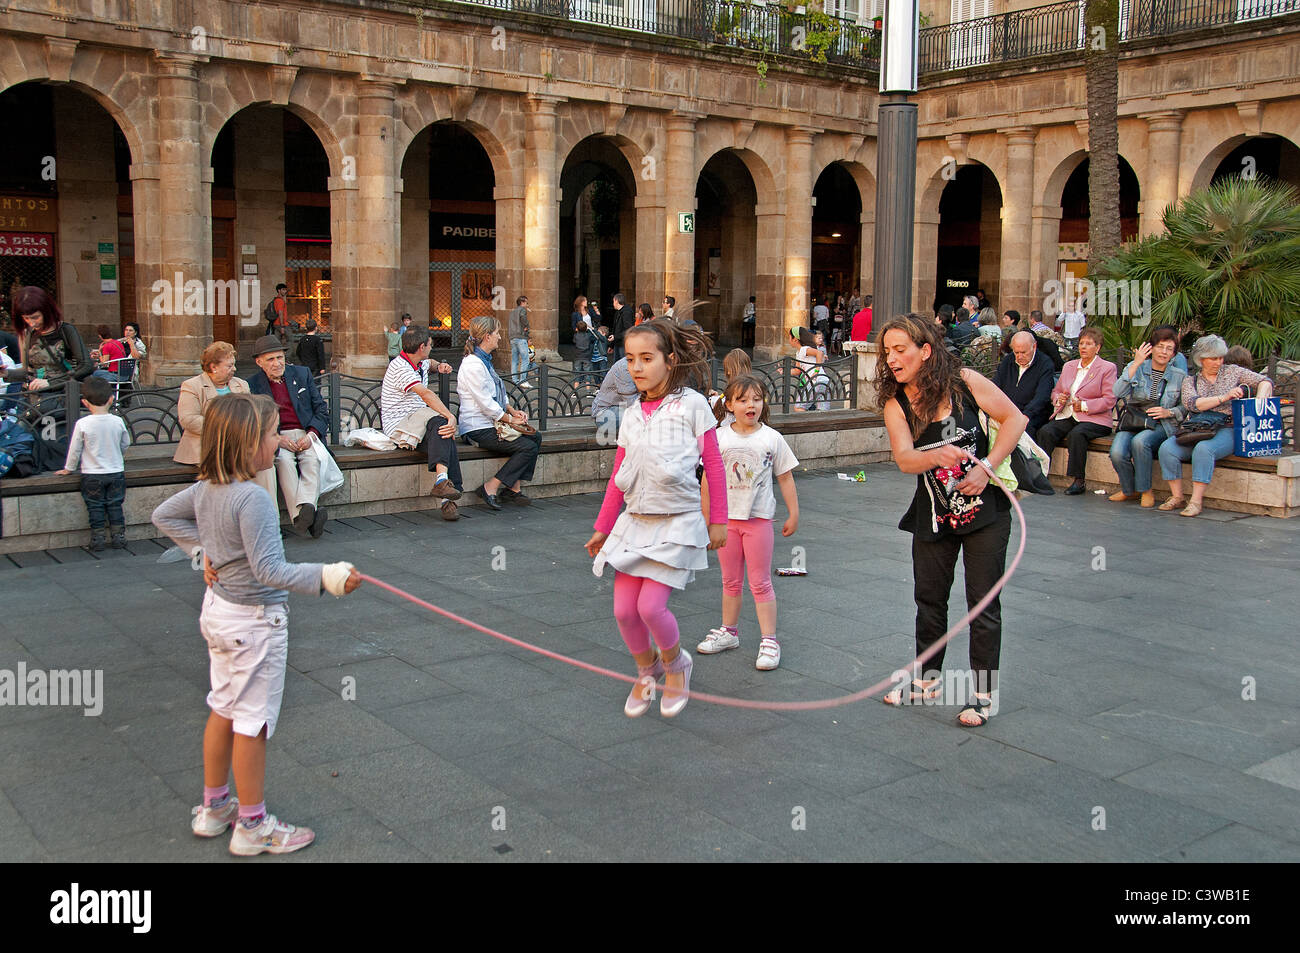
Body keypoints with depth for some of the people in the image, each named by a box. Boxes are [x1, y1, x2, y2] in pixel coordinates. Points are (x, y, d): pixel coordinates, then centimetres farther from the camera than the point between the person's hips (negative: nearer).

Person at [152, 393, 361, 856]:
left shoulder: (205, 487, -1)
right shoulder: (252, 498, -28)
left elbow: (163, 515, 16)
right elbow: (270, 571, -29)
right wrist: (327, 576, -31)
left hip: (218, 610, 9)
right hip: (255, 619, -9)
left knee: (224, 710, 21)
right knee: (253, 721, 4)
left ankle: (213, 808, 36)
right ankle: (252, 826, 17)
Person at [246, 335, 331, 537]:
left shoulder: (302, 374, 13)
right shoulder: (252, 385, 7)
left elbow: (322, 410, 11)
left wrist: (311, 435, -7)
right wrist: (277, 439, -16)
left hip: (306, 435, 1)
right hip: (274, 439, -1)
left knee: (312, 459, -31)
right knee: (284, 460, -34)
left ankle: (307, 509, -48)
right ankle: (302, 514, -47)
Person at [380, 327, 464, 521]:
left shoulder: (421, 362, 15)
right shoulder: (400, 367, -15)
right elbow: (426, 394, -29)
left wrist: (439, 366, 23)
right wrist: (451, 417, -37)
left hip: (419, 423, 8)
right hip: (398, 425, -8)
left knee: (446, 436, -25)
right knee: (437, 420, -36)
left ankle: (448, 499, -36)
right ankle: (442, 479, -49)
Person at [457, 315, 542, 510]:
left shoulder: (484, 360, 16)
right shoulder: (473, 365, -18)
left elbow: (500, 393, 22)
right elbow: (486, 403, -20)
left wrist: (513, 411, 6)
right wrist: (510, 419, -10)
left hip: (491, 423, 10)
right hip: (478, 429, -10)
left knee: (536, 437, 1)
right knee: (528, 447, -17)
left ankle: (513, 488, 0)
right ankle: (490, 487, -12)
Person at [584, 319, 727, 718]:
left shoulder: (691, 405, -5)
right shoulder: (631, 416, 8)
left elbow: (713, 465, -2)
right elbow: (618, 477, 14)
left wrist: (717, 521, -1)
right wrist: (602, 528, 16)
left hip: (677, 521, -5)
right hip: (636, 521, 5)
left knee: (651, 606, -14)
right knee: (624, 610, 2)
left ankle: (676, 663, 16)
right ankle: (646, 671, 29)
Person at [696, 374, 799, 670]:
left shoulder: (772, 438, -4)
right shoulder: (719, 437, -1)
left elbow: (785, 478, 3)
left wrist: (793, 514, 4)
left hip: (758, 518, -2)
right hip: (726, 518, 2)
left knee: (760, 584, 1)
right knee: (730, 581, 15)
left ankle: (769, 640, 8)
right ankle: (729, 632, 29)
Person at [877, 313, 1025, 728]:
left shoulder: (964, 382, -11)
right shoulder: (895, 405, -7)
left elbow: (1014, 418, -4)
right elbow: (904, 459, -21)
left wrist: (987, 466, -15)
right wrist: (938, 455, -42)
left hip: (984, 507, -3)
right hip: (934, 515, 3)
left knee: (983, 601, 1)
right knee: (929, 598, 12)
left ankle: (983, 693, 14)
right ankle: (928, 678, 32)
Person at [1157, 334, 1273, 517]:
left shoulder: (1232, 372, 12)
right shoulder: (1190, 380, 13)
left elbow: (1265, 382, 7)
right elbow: (1191, 403, -7)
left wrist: (1259, 402, -13)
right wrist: (1224, 397, -16)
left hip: (1225, 430, -2)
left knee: (1203, 449, -36)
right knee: (1167, 448, -26)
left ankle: (1196, 500, -32)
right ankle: (1177, 497, -16)